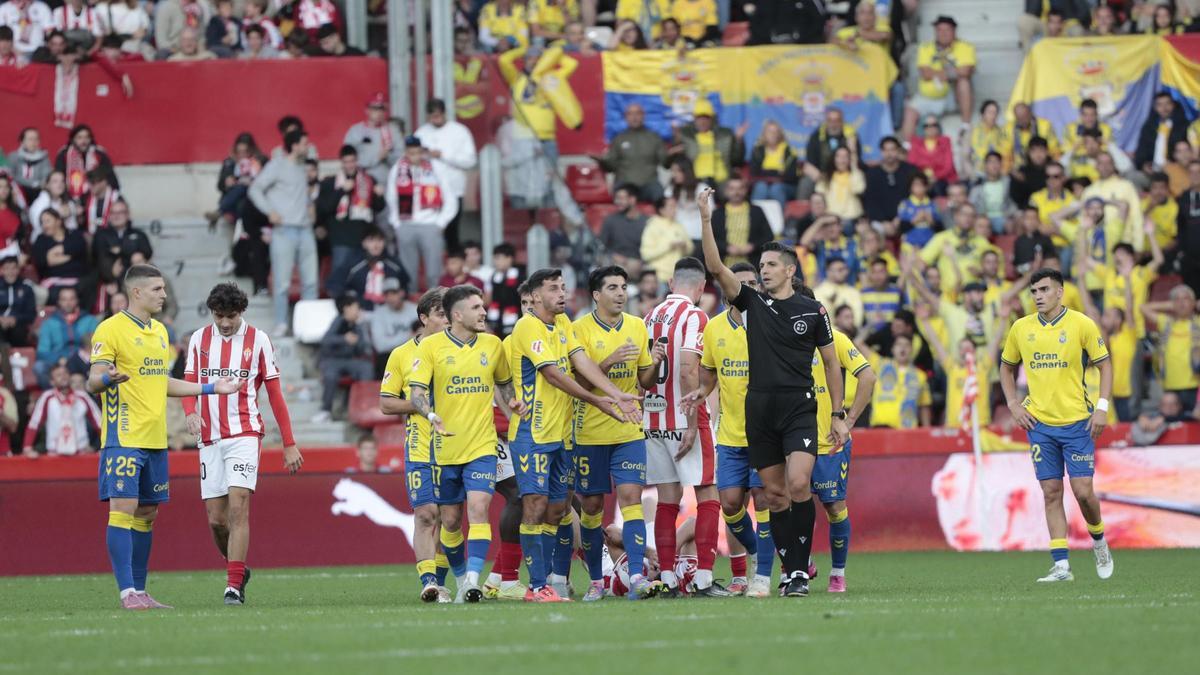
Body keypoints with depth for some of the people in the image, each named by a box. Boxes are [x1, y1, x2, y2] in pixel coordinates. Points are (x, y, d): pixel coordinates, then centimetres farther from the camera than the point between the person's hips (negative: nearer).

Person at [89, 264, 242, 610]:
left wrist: (211, 388, 27)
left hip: (155, 438, 8)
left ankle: (140, 591, 13)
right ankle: (127, 593, -12)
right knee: (123, 509, -11)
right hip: (124, 436, -8)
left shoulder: (159, 331, 17)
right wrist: (109, 378, -34)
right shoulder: (110, 330, -8)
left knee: (147, 514, 8)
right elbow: (93, 382, -10)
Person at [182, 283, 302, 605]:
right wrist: (191, 412, -15)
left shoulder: (257, 340, 2)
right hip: (210, 439, 3)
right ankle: (237, 569, 26)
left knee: (238, 508, -16)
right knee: (216, 518, 2)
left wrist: (289, 444, 4)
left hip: (244, 435, -3)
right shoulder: (198, 340, 9)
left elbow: (275, 393, 5)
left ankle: (234, 585, -16)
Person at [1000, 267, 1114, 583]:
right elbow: (1007, 367, 19)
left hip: (1077, 421, -3)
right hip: (1040, 423, 3)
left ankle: (1099, 542, 23)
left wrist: (1102, 407, -8)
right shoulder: (1021, 328, 5)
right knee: (1051, 493, 0)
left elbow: (1104, 364, 1)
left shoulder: (1082, 324, -5)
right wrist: (1013, 404, 7)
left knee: (1083, 491, -6)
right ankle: (1061, 566, 0)